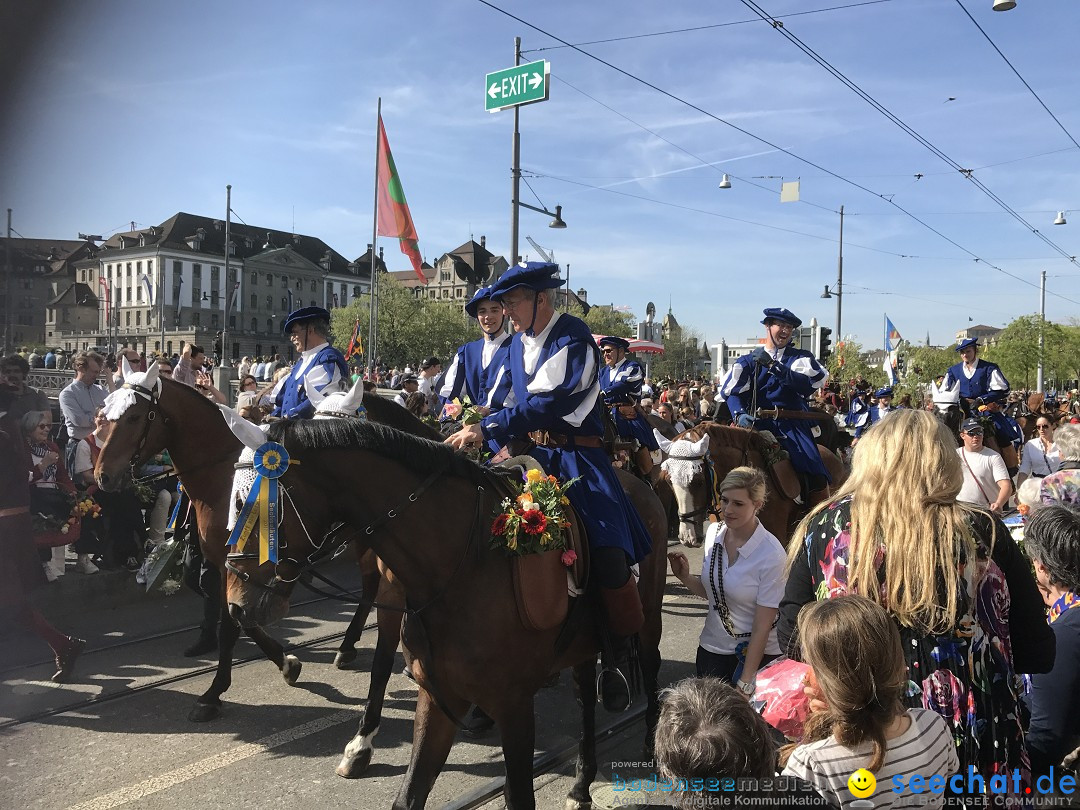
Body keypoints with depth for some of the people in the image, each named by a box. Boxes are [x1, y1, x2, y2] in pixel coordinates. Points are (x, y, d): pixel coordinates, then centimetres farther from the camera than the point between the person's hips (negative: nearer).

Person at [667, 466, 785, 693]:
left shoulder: (772, 555, -21)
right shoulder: (714, 532, -5)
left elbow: (762, 627, -18)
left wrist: (745, 685, -15)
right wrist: (685, 577, -9)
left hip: (758, 654, -5)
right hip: (712, 648, 5)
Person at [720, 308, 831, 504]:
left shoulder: (800, 358, 11)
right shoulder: (748, 361, 12)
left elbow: (807, 385, -10)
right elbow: (733, 392, -1)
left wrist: (773, 366, -17)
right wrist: (740, 414, -21)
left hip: (793, 424, 0)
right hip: (758, 424, 0)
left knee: (817, 479, -18)